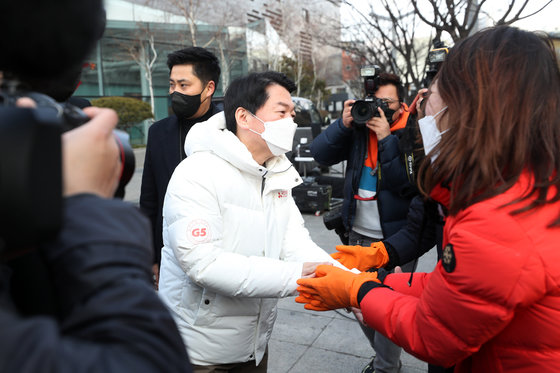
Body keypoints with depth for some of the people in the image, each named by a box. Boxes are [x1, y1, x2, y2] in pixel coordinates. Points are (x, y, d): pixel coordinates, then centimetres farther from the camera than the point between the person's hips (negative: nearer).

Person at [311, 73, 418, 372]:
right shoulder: (359, 127, 3)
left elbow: (408, 182, -22)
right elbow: (321, 154, -4)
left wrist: (386, 138, -25)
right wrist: (344, 125, -17)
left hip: (395, 238, -5)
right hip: (358, 234, 6)